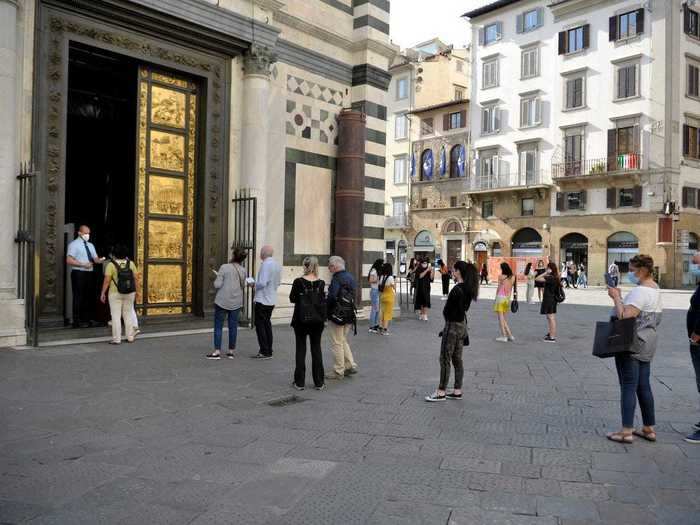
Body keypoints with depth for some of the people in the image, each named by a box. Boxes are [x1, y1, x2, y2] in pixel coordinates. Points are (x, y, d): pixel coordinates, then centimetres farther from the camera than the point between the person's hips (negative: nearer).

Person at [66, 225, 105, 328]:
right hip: (78, 274, -7)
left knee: (89, 297, 11)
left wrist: (100, 260, -11)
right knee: (79, 298, -5)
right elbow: (69, 260, -13)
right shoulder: (74, 244, -4)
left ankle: (86, 320, 20)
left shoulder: (90, 245, 18)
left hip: (89, 273, 7)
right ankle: (77, 322, 0)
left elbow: (95, 258, 12)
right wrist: (83, 264, -20)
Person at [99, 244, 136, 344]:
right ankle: (130, 337, 17)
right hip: (129, 293, 3)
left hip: (115, 294, -3)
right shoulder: (131, 263, 0)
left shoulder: (111, 265, -10)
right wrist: (135, 291, 11)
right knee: (128, 314, 12)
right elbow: (135, 278, 1)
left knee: (116, 316, 1)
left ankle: (116, 339, 2)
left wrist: (103, 293, -4)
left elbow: (107, 280, -12)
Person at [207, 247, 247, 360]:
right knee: (233, 326, 9)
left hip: (222, 301, -4)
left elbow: (217, 285, -12)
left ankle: (217, 352, -1)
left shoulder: (224, 267, -10)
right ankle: (231, 351, 13)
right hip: (236, 302, 4)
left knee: (218, 326, 3)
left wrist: (217, 277, 7)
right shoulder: (243, 271, 4)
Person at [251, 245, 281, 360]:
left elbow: (262, 283, -22)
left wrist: (253, 284, -5)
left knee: (260, 325, -2)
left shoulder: (266, 265, -17)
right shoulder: (276, 264, 10)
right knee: (267, 324, 14)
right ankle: (269, 351, 18)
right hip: (271, 300, 9)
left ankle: (264, 352, -2)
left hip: (262, 300, -9)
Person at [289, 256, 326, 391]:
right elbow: (323, 301, -1)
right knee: (316, 349, 11)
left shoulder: (298, 282, -11)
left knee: (301, 349, 8)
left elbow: (292, 299, -2)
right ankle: (318, 382, 14)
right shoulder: (321, 283, -5)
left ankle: (299, 382, 10)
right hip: (317, 320, 2)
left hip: (301, 320, -2)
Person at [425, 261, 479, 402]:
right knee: (457, 359, 13)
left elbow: (446, 310, -17)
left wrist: (447, 317, -1)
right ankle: (457, 391, 19)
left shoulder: (457, 290, -21)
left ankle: (441, 392, 4)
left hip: (453, 326, -9)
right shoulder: (468, 289, 7)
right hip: (462, 325, 9)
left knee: (445, 360, -2)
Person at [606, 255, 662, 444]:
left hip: (632, 344, -10)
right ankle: (649, 429, 22)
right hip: (646, 343, 10)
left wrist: (616, 297, -16)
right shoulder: (655, 289, 14)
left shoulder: (640, 291, -19)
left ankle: (627, 432, -1)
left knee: (628, 386, -5)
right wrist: (619, 297, 6)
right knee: (643, 386, 15)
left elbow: (625, 316, -27)